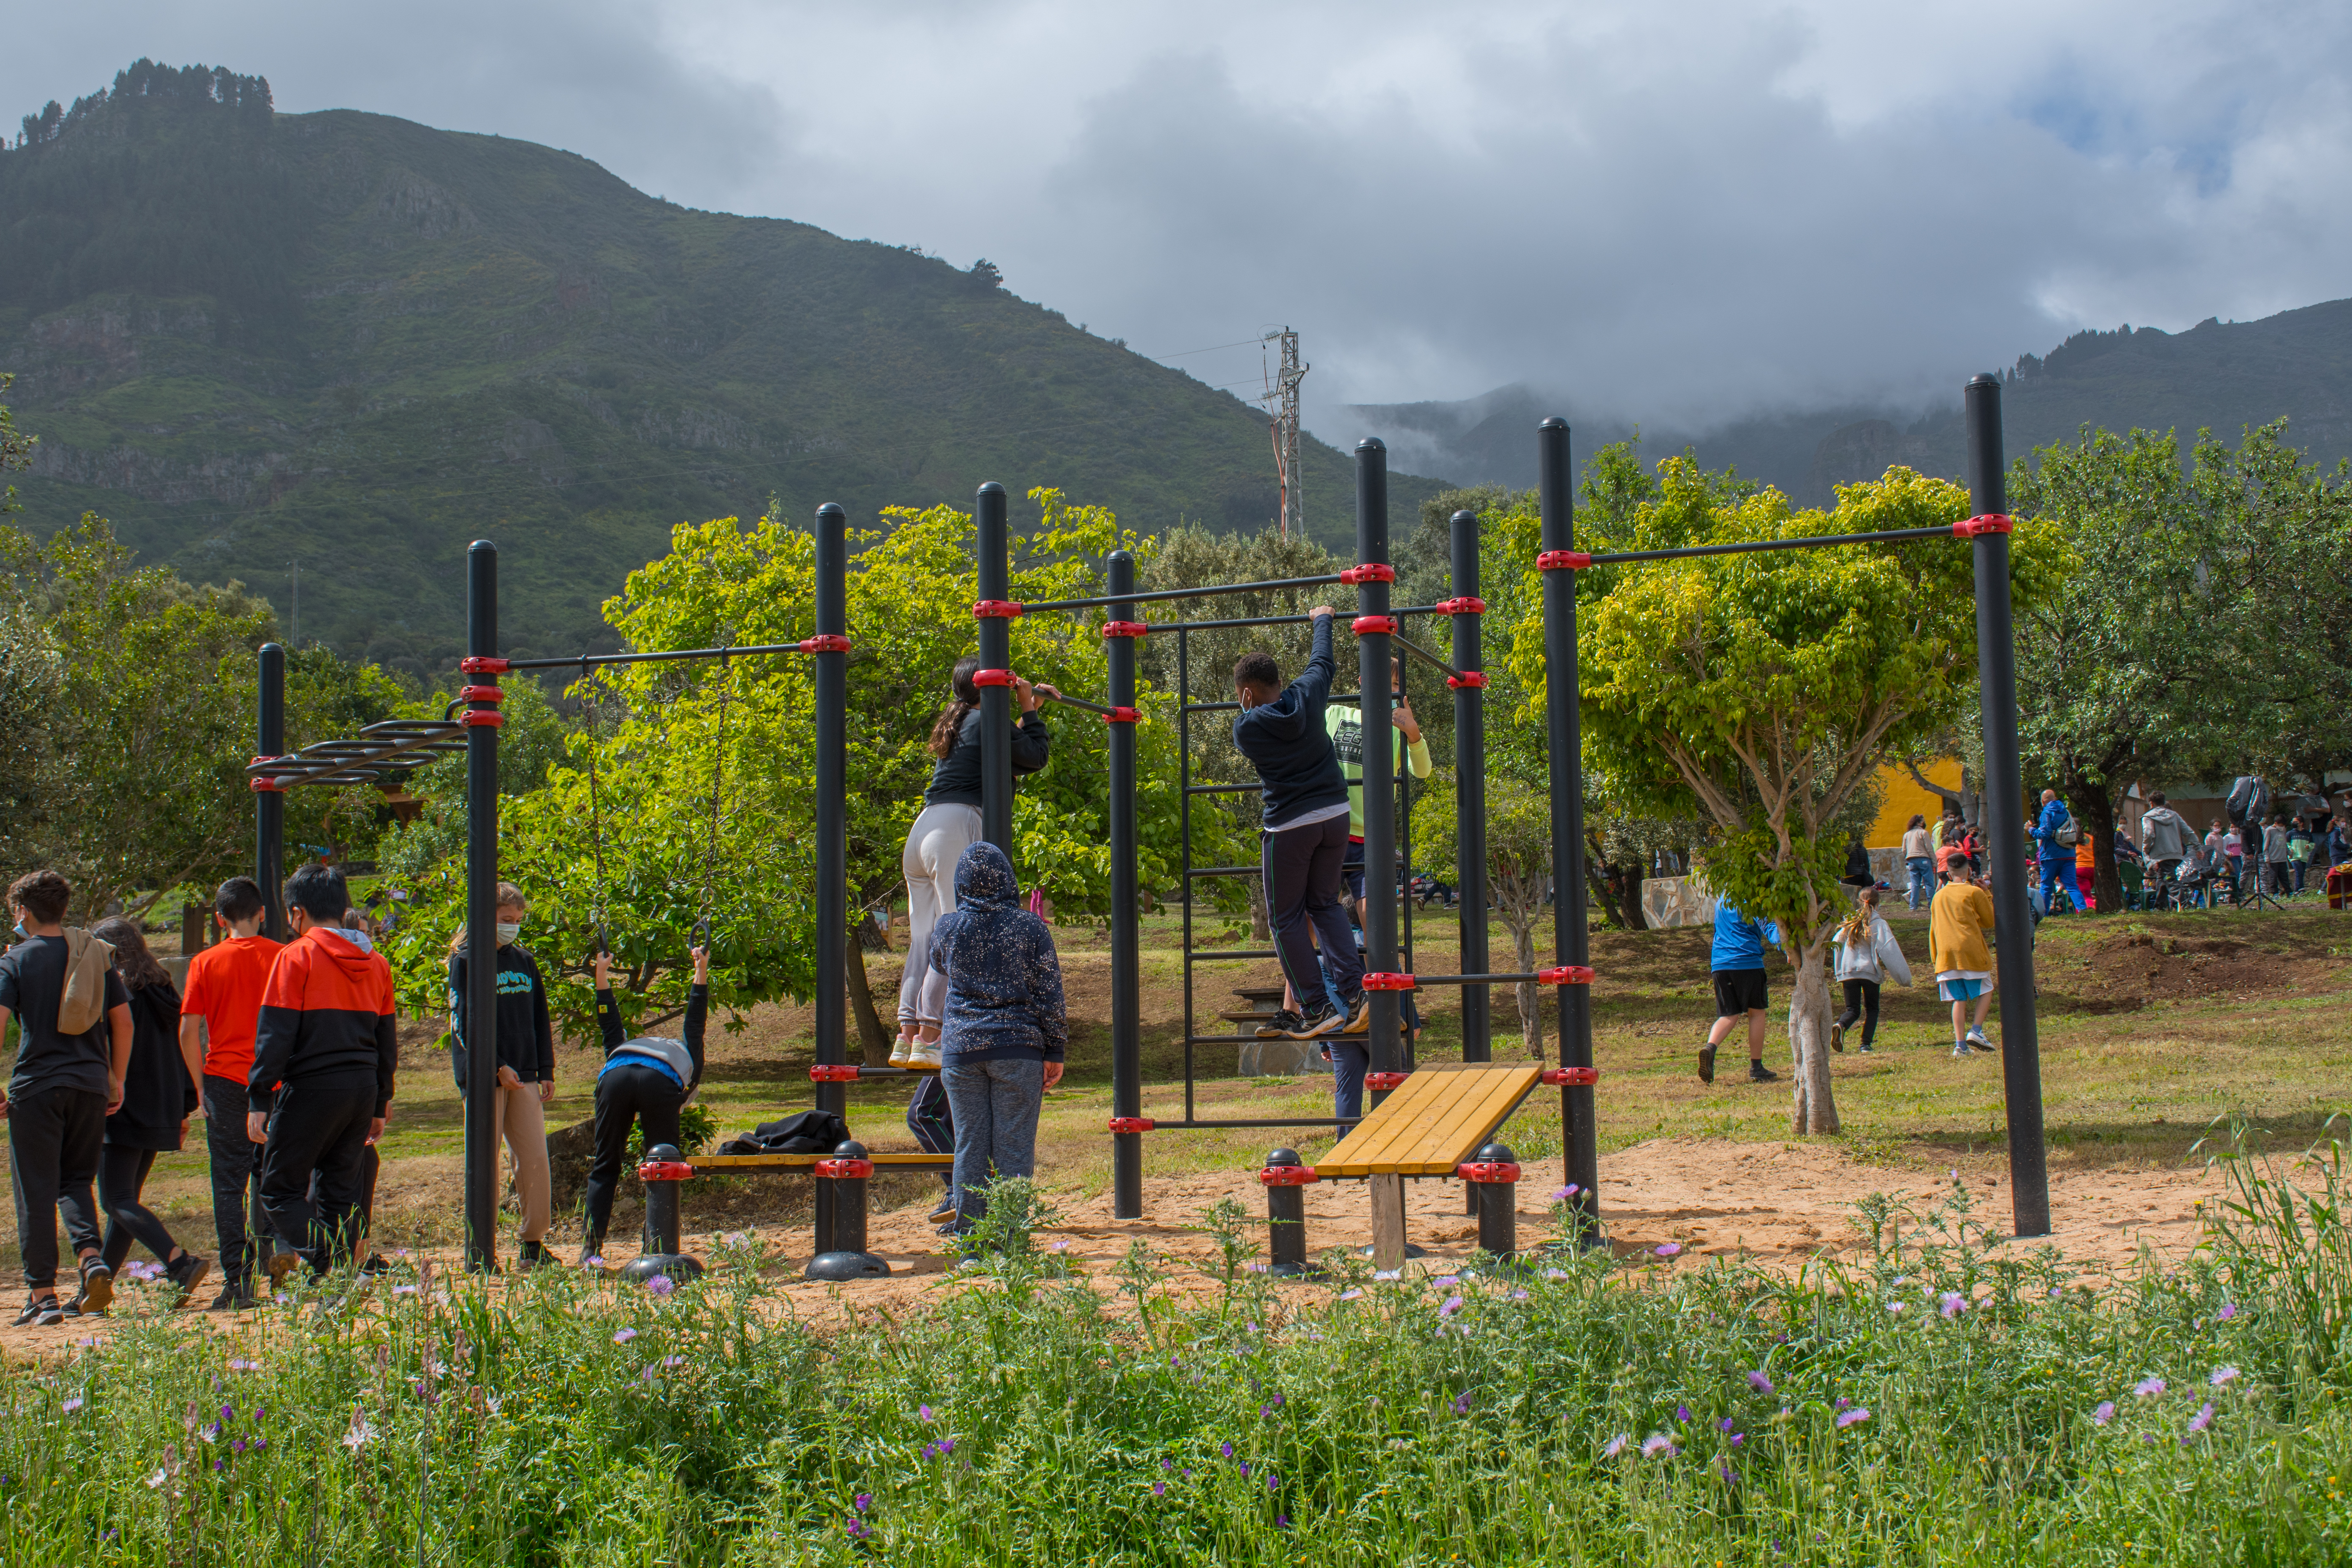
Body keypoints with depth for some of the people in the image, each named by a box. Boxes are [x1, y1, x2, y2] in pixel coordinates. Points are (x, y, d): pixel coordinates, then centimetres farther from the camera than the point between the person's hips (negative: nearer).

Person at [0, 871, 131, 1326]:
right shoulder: (96, 955, 9)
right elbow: (123, 1022, 10)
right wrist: (116, 1082, 17)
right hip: (90, 1084, 4)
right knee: (76, 1181, 16)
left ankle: (42, 1295, 4)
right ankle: (92, 1259, -7)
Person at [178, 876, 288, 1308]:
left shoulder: (205, 962, 0)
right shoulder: (282, 957, 1)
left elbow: (188, 1033, -2)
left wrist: (202, 1088, 7)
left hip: (226, 1079, -1)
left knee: (229, 1184, 3)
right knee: (268, 1171, 17)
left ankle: (235, 1283, 1)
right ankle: (269, 1242, -4)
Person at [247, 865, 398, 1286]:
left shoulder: (297, 956, -6)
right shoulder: (376, 963, 14)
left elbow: (275, 1035, -10)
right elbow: (387, 1041, 17)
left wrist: (259, 1100, -9)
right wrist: (380, 1105, 22)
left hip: (312, 1087, -6)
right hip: (363, 1089, 6)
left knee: (280, 1189, 2)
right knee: (343, 1193, 12)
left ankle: (322, 1261, -17)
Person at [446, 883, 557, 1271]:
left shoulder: (524, 961, 15)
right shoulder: (465, 961, -2)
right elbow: (465, 1021, -8)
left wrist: (546, 1071, 11)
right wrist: (497, 1067, -16)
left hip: (523, 1076, 5)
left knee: (535, 1158, -1)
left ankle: (534, 1243, 6)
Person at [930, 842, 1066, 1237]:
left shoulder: (946, 928, 2)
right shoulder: (1030, 927, -3)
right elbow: (1050, 996, -3)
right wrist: (1055, 1051, 4)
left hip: (961, 1047, 2)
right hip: (1018, 1047, -2)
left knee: (969, 1148, 7)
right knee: (1014, 1150, 2)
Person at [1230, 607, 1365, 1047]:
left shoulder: (1246, 728, -10)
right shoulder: (1306, 695, -1)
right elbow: (1322, 661, 19)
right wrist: (1323, 619, 37)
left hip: (1289, 826, -5)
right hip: (1336, 814, 5)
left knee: (1286, 918, 8)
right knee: (1325, 903, 18)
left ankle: (1317, 1008, 3)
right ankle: (1355, 990, 2)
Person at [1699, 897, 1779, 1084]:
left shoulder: (1721, 903, 19)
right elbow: (1768, 928, -19)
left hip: (1719, 964, 5)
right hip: (1748, 962, -5)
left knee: (1728, 1015, 7)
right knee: (1756, 1012, 9)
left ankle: (1710, 1047, -24)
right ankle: (1756, 1069, 10)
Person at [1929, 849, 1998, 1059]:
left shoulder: (1939, 896, 15)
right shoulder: (1975, 892, 0)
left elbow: (1934, 930, 17)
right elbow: (1990, 922, 7)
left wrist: (1935, 959, 21)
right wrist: (1987, 896, 17)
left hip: (1946, 953, 4)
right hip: (1971, 949, -4)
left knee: (1959, 999, 7)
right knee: (1985, 991, 10)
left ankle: (1959, 1044, -2)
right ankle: (1976, 1030, -8)